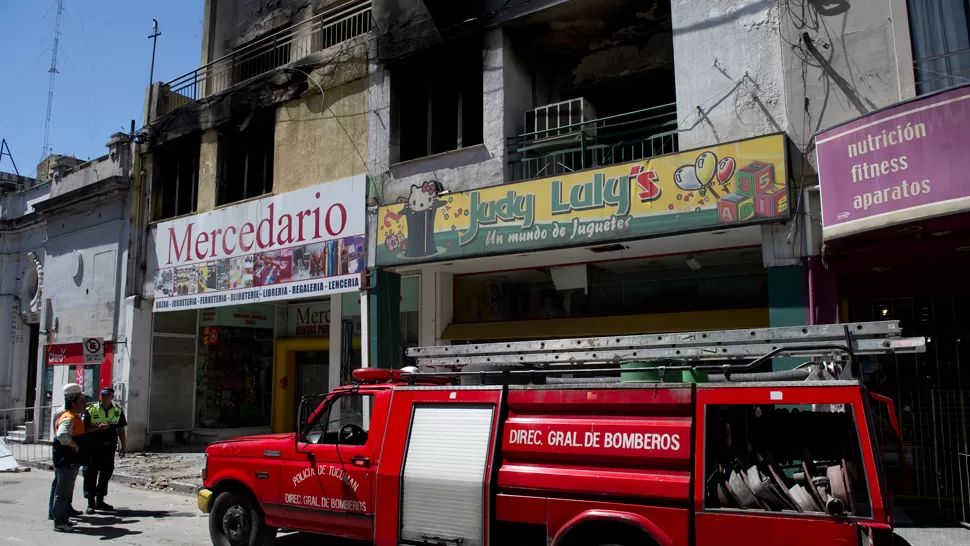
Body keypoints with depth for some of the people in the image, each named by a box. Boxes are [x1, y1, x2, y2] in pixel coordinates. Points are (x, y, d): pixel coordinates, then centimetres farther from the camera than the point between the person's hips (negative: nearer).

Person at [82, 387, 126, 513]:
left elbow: (121, 429, 12)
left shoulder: (118, 410, 6)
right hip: (93, 447, -4)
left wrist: (124, 446, 11)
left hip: (109, 447, 4)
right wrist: (98, 427, -22)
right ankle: (90, 503, 6)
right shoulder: (91, 410, -5)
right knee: (91, 474, -1)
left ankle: (100, 500, 25)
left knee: (107, 472, 11)